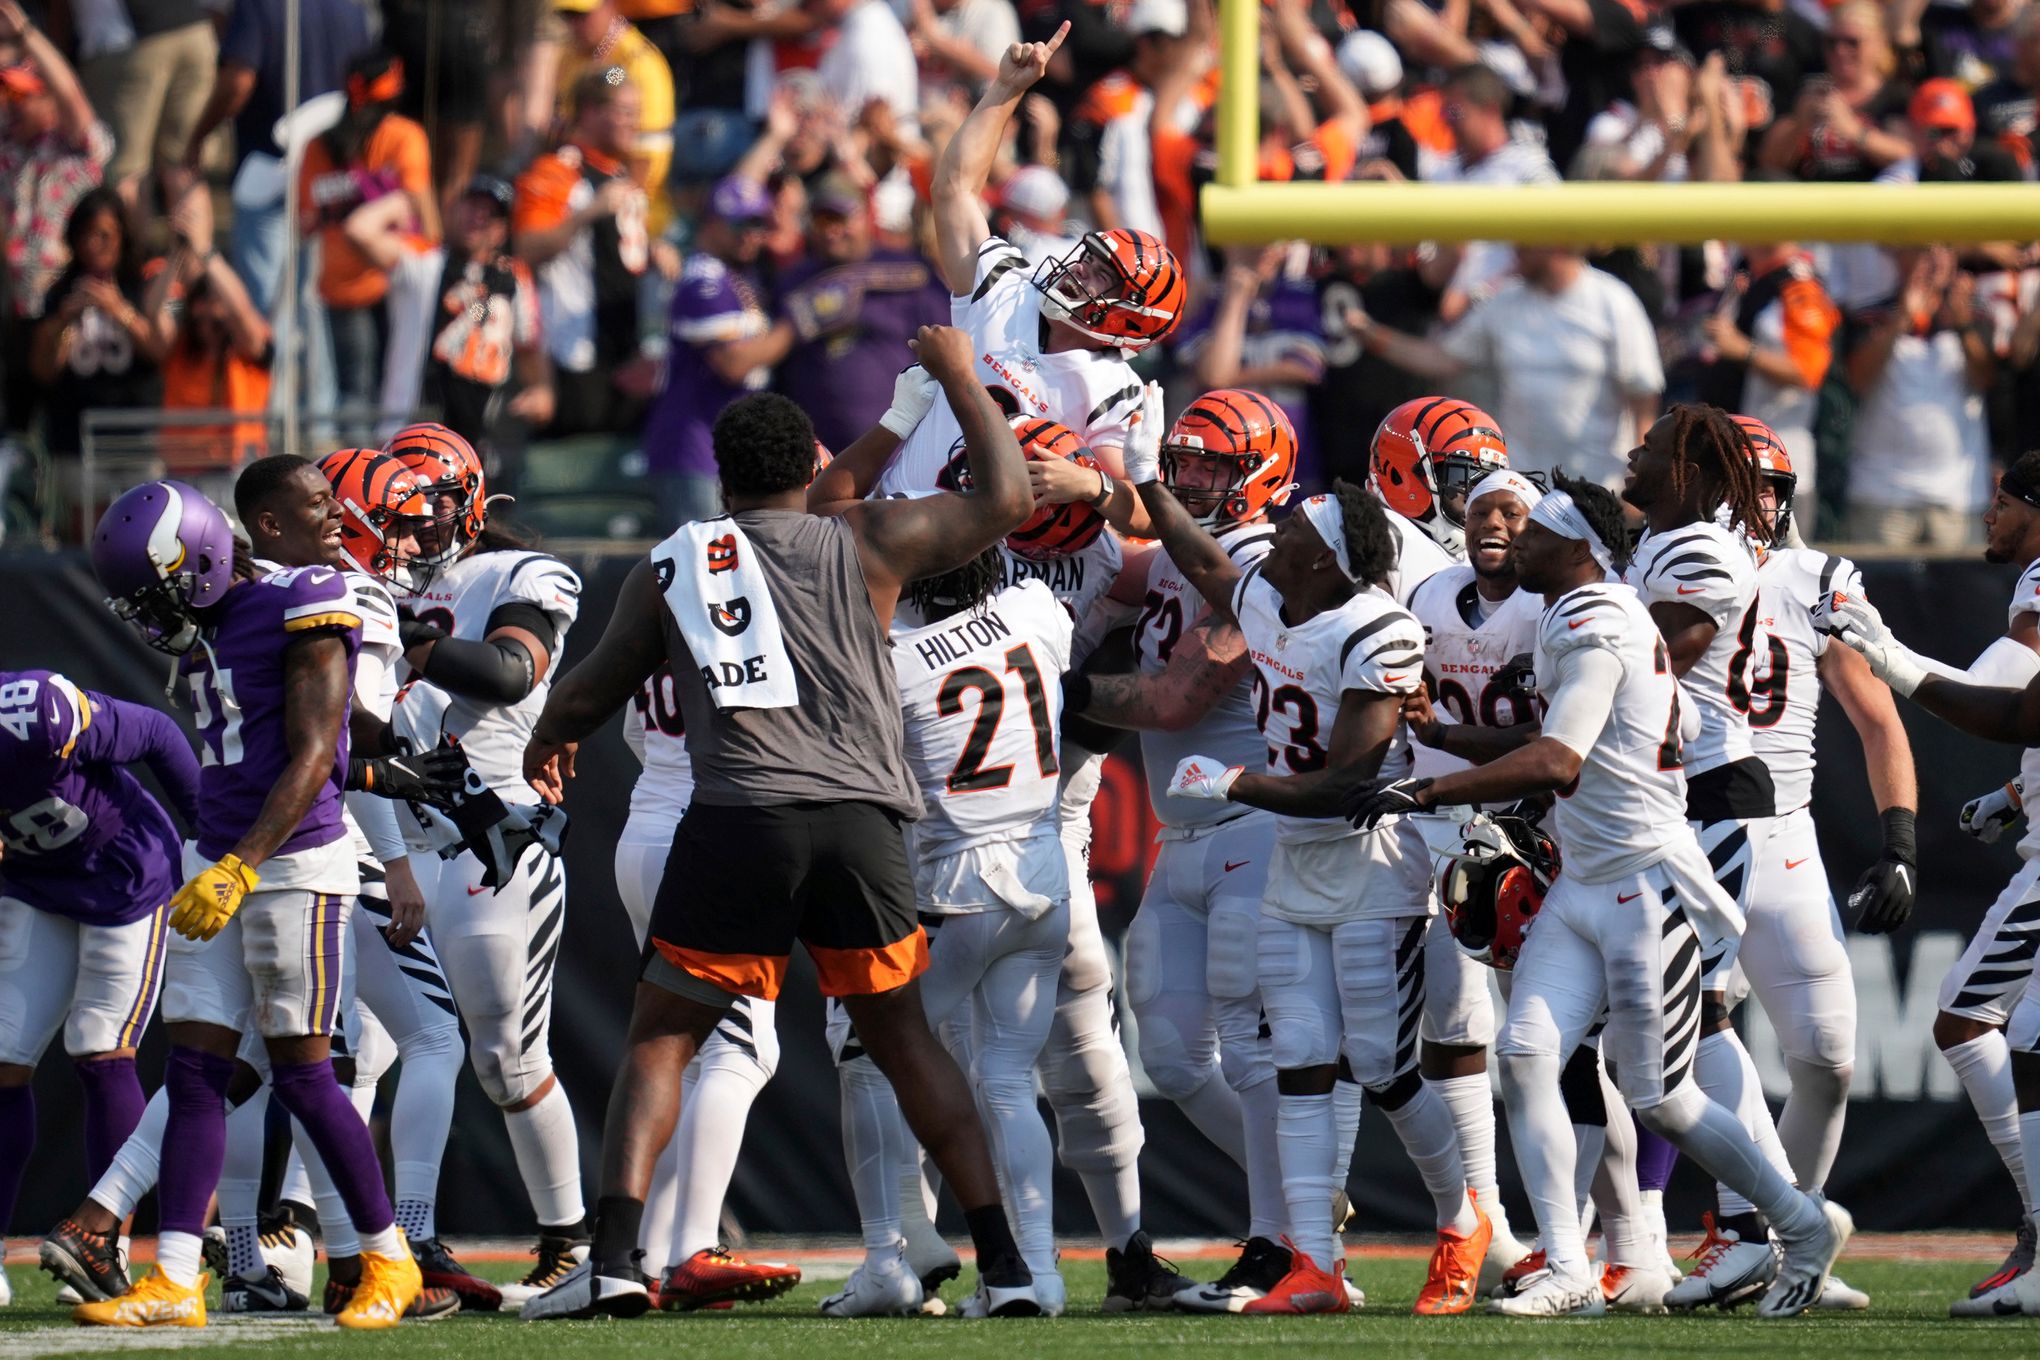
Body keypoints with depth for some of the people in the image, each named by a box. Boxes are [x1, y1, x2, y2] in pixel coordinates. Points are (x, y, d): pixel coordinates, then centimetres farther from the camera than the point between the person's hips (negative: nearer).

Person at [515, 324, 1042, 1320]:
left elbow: (594, 694, 23)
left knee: (660, 1042, 8)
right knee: (905, 1043, 13)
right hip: (859, 819, 1)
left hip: (736, 825, -1)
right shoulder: (867, 545, 10)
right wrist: (958, 377, 33)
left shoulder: (670, 569, 12)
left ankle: (613, 1259, -8)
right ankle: (1002, 1264, 10)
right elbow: (1007, 499, 20)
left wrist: (546, 741, 46)